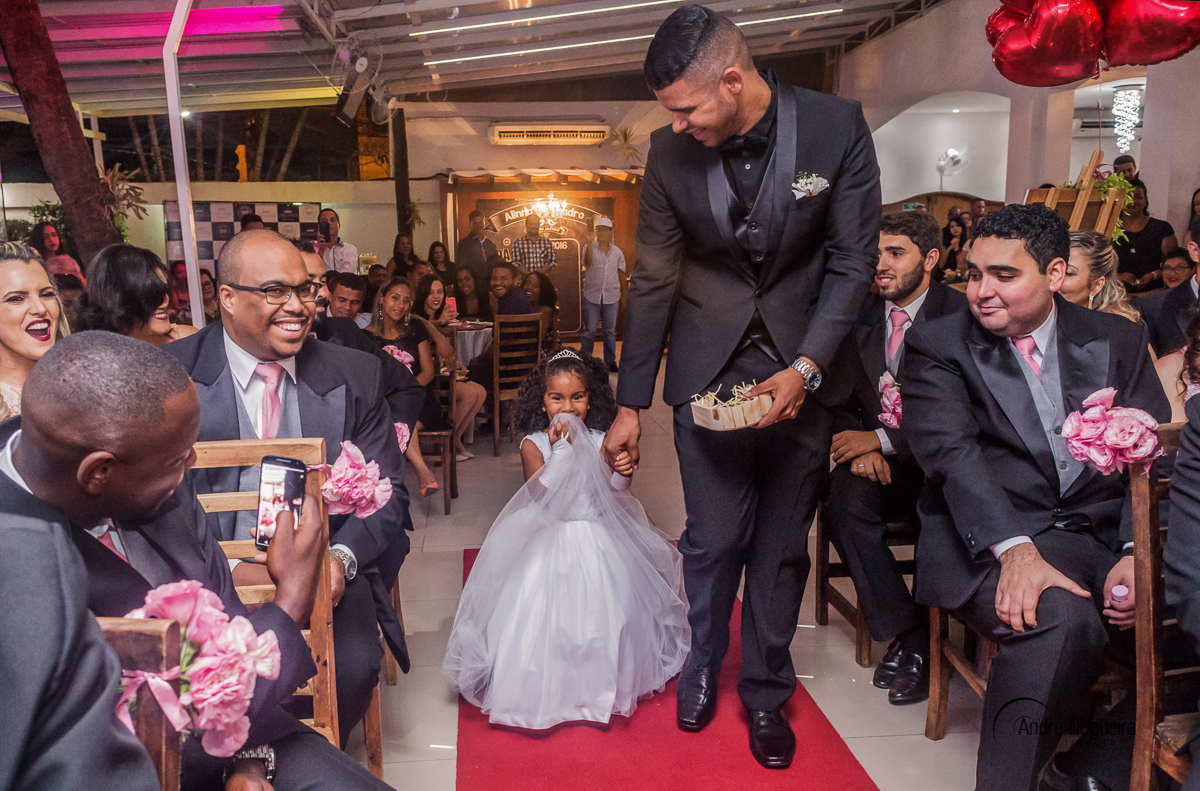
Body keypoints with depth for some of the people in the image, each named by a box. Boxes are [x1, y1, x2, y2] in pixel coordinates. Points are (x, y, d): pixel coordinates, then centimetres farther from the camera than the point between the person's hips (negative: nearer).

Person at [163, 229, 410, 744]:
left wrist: (341, 558, -14)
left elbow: (386, 489, 6)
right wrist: (225, 570, -18)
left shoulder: (356, 376, 4)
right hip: (212, 579, -1)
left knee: (350, 668, -24)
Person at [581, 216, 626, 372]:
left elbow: (621, 274, 13)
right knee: (589, 330, 0)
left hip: (612, 296, 2)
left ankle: (610, 361, 15)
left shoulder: (617, 252, 9)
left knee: (610, 330, 6)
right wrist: (590, 242, -24)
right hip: (592, 296, -2)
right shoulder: (589, 248, 1)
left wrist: (623, 295, 10)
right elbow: (587, 263, -19)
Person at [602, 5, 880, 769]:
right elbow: (653, 282, -1)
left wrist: (803, 369, -18)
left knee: (783, 543, 10)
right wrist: (630, 405, 3)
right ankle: (699, 669, 32)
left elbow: (853, 262, -7)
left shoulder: (837, 126, -12)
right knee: (714, 539, 5)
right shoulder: (672, 151, -8)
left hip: (800, 368, 0)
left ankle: (766, 691, 31)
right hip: (708, 369, 1)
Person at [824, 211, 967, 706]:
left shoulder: (960, 316, -6)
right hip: (875, 458, 3)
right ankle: (903, 633, -10)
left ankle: (915, 642, -7)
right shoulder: (858, 316, 7)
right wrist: (861, 447, -9)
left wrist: (883, 439, -17)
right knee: (843, 504, -28)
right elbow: (839, 396, 11)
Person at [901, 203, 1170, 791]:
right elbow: (951, 453, -9)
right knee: (1059, 620, -33)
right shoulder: (937, 345, 5)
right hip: (992, 538, -4)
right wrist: (1016, 549, -24)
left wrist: (1137, 552, -11)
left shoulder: (1119, 340, 15)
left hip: (1108, 531, 4)